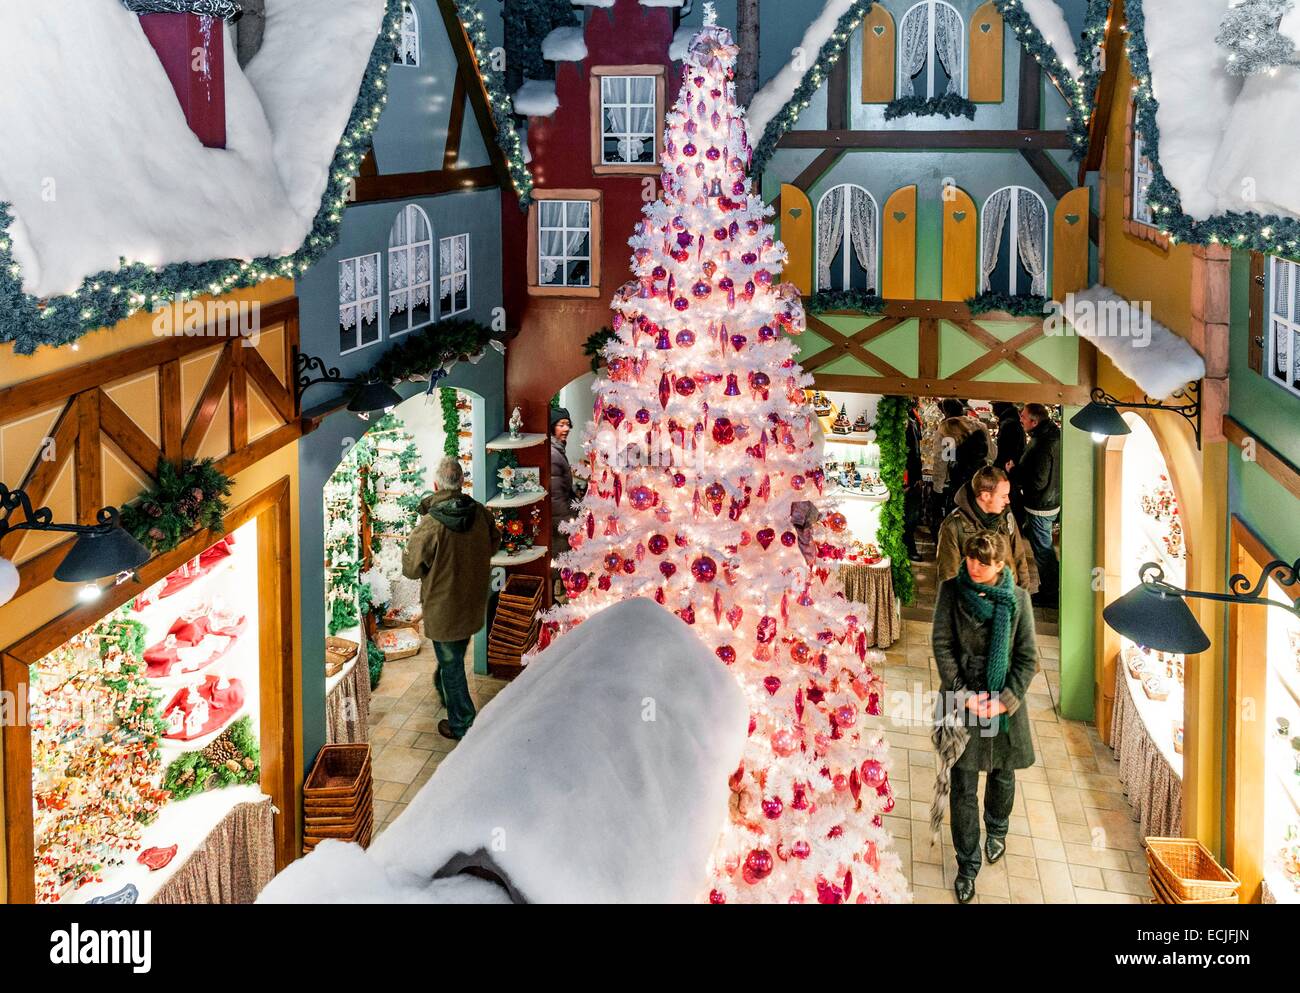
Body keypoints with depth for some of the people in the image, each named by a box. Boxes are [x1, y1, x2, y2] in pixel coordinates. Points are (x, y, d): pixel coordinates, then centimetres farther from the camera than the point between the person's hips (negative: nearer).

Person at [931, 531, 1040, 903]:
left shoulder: (1017, 598, -3)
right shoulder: (951, 591, -5)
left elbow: (1028, 655, -2)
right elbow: (941, 646, -6)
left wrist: (1007, 699, -12)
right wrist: (964, 695, -14)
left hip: (1005, 701, 1)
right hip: (963, 699, -1)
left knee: (1002, 774, 19)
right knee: (963, 787, 0)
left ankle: (997, 830, 49)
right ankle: (967, 865, 12)